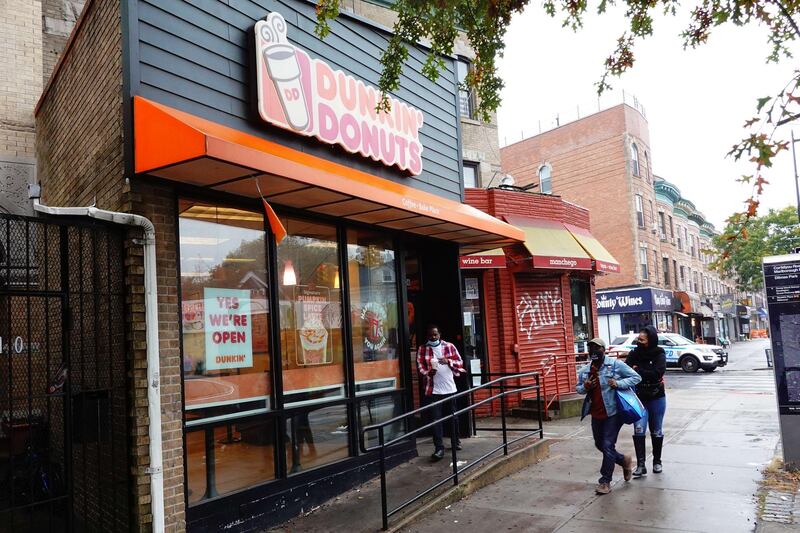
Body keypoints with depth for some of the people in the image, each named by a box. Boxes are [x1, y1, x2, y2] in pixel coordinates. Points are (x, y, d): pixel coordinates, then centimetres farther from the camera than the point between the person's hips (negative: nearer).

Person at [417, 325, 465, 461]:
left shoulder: (449, 346, 3)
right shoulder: (422, 349, 0)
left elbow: (460, 362, 2)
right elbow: (420, 366, -4)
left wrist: (448, 361, -17)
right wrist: (428, 373, -25)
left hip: (449, 388, 2)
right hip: (433, 389, -2)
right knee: (436, 419, -6)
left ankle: (456, 441, 35)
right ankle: (439, 448, -3)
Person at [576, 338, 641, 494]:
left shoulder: (615, 365, -10)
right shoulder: (584, 370, 5)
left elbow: (636, 377, -7)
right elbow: (577, 388, 16)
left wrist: (618, 383, -22)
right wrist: (585, 387, -8)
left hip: (613, 412, -6)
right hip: (596, 414, 6)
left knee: (608, 446, -5)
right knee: (599, 445, 17)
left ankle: (605, 481, 8)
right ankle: (624, 460, 42)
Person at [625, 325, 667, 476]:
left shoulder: (659, 354, -9)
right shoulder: (633, 354, -4)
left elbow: (657, 373, -23)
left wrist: (637, 371, -18)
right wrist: (647, 375, -23)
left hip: (657, 398, 0)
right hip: (638, 398, 1)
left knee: (656, 432, 13)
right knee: (639, 430, -12)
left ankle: (657, 462, 29)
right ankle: (640, 464, -9)